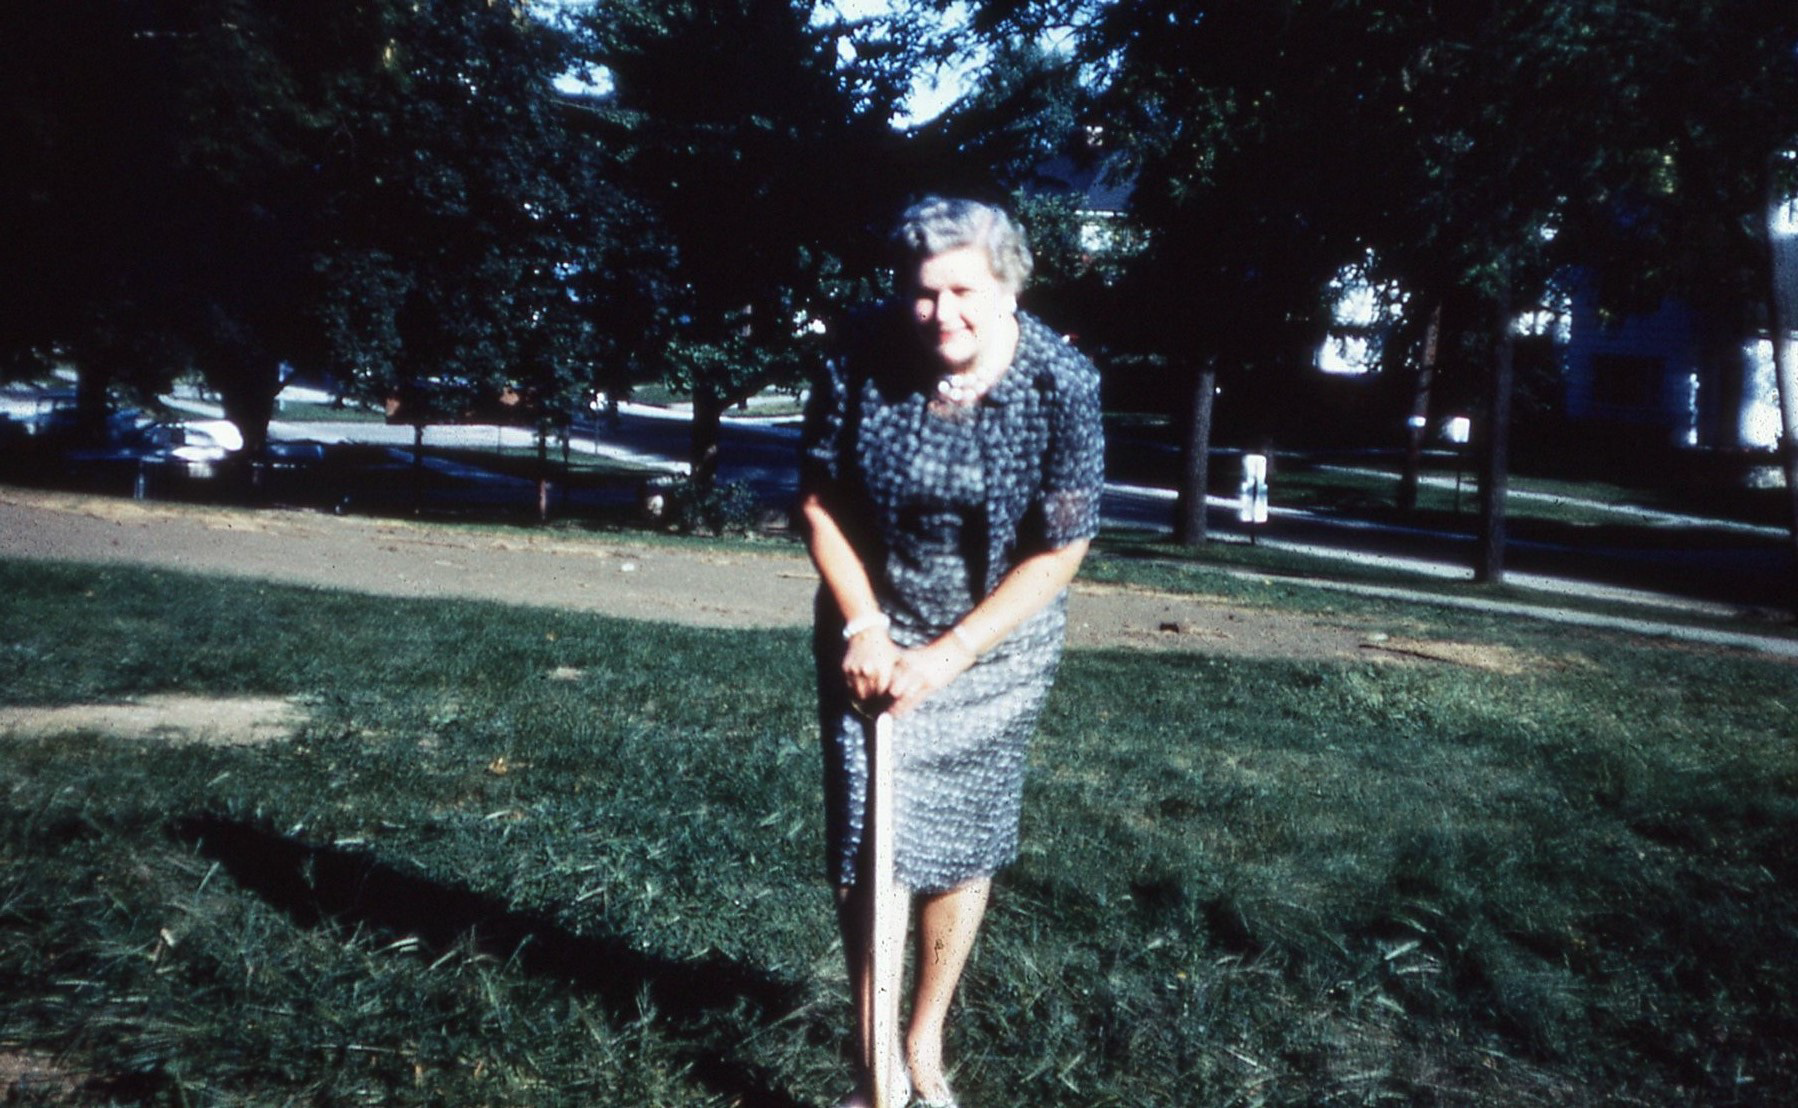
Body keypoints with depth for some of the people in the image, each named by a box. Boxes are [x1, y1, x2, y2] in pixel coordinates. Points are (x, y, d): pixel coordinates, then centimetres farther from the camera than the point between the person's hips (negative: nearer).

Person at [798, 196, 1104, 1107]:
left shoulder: (1062, 383, -20)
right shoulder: (863, 357, -18)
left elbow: (1058, 552, -15)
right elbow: (820, 502, -6)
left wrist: (949, 656, -18)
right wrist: (864, 627, -15)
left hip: (997, 641, 0)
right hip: (875, 630, 1)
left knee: (963, 845, 9)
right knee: (867, 844, -2)